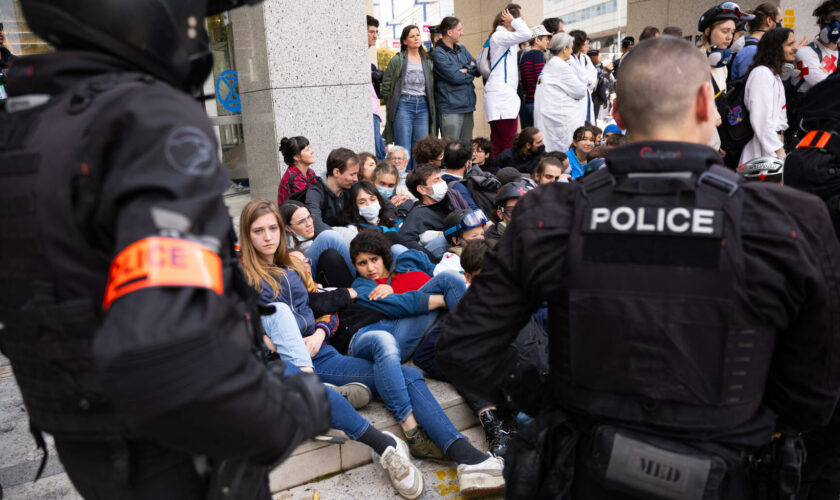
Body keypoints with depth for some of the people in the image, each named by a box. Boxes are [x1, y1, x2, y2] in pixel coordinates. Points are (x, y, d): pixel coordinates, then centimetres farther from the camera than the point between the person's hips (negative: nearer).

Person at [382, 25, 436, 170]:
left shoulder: (428, 61, 15)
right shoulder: (397, 60, 2)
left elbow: (431, 87, 17)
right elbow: (386, 88, 1)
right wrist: (397, 101, 2)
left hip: (423, 106, 4)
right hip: (404, 106, -4)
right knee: (404, 150, -6)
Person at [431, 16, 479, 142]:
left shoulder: (462, 49, 17)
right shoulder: (438, 53, -6)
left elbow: (478, 69, 10)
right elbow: (455, 77, -14)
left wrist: (466, 70, -7)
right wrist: (470, 73, 1)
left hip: (468, 106, 7)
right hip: (450, 108, -7)